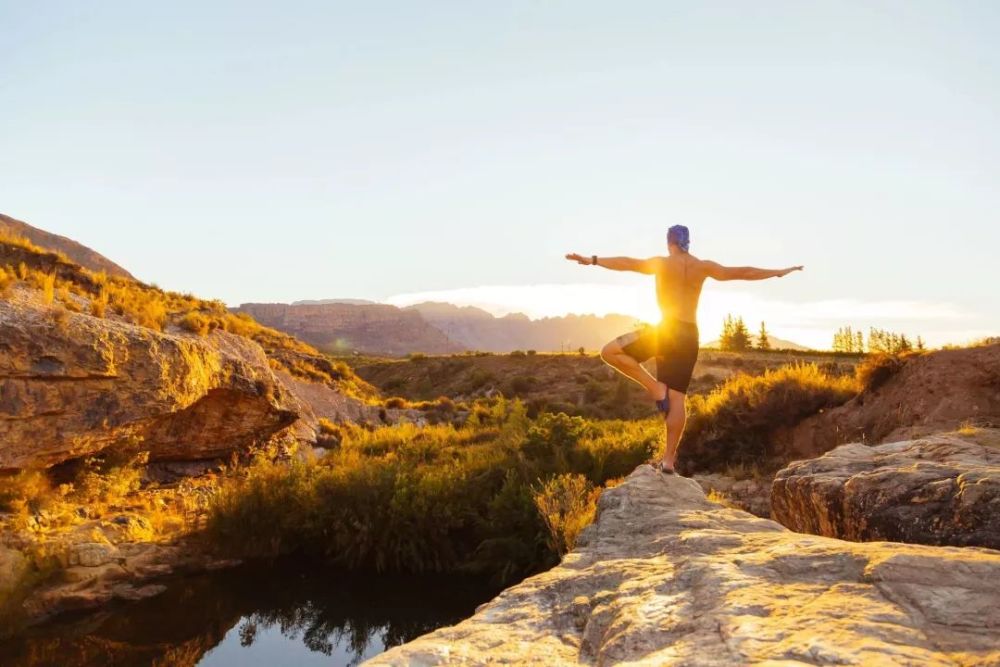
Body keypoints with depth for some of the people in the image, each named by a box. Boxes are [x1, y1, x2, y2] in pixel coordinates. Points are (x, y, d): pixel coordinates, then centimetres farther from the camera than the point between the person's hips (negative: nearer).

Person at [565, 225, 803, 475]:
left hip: (667, 330, -5)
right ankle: (668, 460, 5)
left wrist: (592, 260, -14)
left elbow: (628, 263, -11)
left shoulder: (663, 263, -1)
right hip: (690, 335, 6)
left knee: (610, 352, 1)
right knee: (677, 399, 6)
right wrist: (779, 272, 28)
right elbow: (743, 272, 16)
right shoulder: (703, 267, 11)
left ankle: (656, 388, -5)